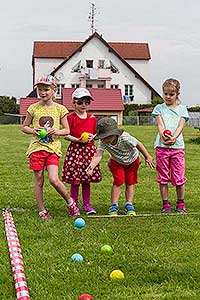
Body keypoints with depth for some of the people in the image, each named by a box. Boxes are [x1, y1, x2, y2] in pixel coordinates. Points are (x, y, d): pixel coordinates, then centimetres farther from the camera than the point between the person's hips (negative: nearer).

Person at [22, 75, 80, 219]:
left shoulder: (60, 109, 3)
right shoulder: (34, 108, 4)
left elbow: (67, 130, 8)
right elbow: (24, 127, 13)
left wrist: (57, 132, -12)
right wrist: (32, 130, -8)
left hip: (53, 148, -1)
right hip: (37, 147, 2)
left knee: (54, 179, -14)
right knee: (39, 181, 4)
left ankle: (70, 201, 9)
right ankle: (42, 210, 16)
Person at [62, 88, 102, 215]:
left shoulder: (92, 118, 11)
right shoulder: (71, 117, -2)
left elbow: (96, 133, 18)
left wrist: (93, 137, -4)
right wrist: (77, 140, -18)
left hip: (89, 150, 4)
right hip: (75, 149, -4)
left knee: (87, 180, 8)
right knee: (75, 180, -1)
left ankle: (87, 204, 17)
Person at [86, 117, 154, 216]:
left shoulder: (125, 138, -40)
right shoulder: (103, 142, -33)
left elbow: (138, 144, -24)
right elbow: (98, 155, -43)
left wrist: (147, 157, -10)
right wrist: (91, 166, -63)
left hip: (132, 160, -1)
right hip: (116, 162, 1)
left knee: (130, 182, -1)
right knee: (118, 181, -11)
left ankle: (129, 206, 7)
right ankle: (114, 206, -4)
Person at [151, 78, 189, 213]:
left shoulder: (182, 109, 10)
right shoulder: (159, 108, 9)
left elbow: (180, 126, -2)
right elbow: (160, 125, -4)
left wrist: (173, 138, -22)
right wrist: (164, 136, -25)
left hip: (177, 146, 0)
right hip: (162, 146, 0)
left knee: (179, 177, 1)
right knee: (163, 177, 4)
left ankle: (181, 203, 16)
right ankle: (166, 204, 13)